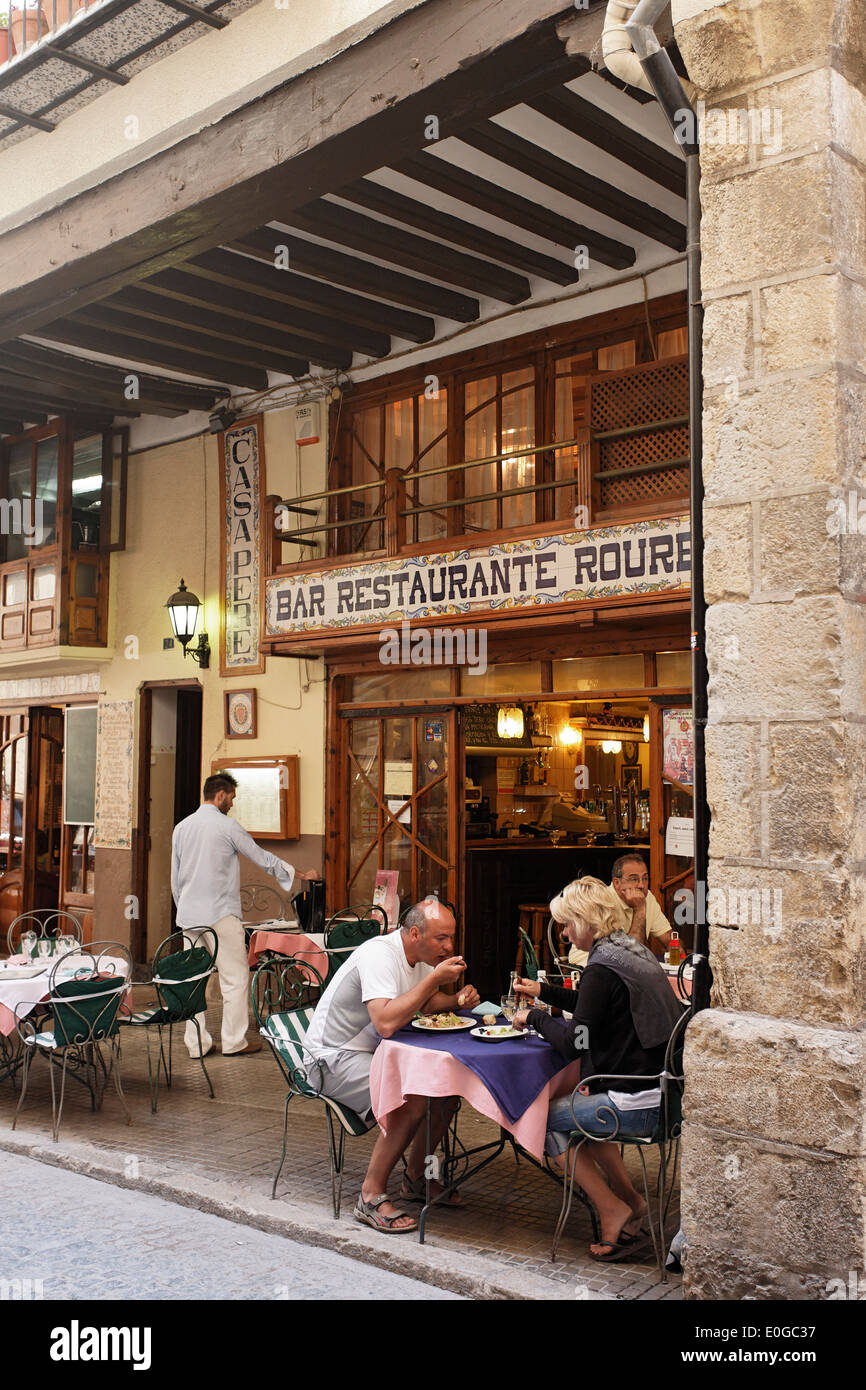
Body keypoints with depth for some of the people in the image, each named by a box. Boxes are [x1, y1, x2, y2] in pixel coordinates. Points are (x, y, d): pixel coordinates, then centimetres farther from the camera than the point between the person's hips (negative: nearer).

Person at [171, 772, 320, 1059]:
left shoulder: (181, 828, 9)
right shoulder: (227, 827, -9)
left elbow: (175, 877, 14)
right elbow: (263, 858, -3)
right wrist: (300, 875, 7)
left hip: (189, 915, 7)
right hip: (221, 914, -6)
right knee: (235, 977, 2)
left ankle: (196, 1043, 11)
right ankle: (234, 1041, 5)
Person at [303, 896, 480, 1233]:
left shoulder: (422, 954, 2)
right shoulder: (379, 955, -26)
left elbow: (425, 1003, 17)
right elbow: (386, 1022, -39)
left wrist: (456, 1000, -5)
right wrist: (434, 978, -33)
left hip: (377, 1051, 9)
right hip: (334, 1058, -9)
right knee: (412, 1101, -28)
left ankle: (416, 1179, 10)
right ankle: (371, 1198, -15)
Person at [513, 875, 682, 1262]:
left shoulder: (602, 969, -19)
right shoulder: (634, 950, 9)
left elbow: (573, 1042, -16)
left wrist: (534, 1018, 0)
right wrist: (543, 992, 29)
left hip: (640, 1105, -9)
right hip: (666, 1093, 9)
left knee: (545, 1117, 6)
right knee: (578, 1105, 27)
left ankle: (613, 1210, 10)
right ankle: (629, 1200, 26)